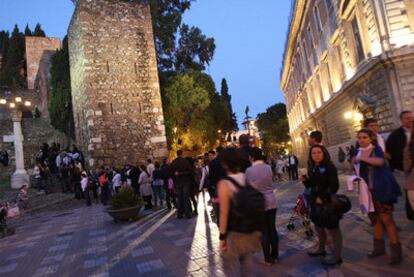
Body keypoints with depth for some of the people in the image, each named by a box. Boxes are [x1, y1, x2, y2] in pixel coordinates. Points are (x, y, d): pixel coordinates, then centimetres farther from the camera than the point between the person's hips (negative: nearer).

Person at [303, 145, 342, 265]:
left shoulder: (329, 167, -11)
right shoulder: (312, 168, 9)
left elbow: (334, 186, -17)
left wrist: (323, 198, -20)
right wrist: (305, 180, -5)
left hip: (328, 203, -8)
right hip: (315, 203, 8)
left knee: (333, 229, 2)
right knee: (318, 227, 21)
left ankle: (337, 257, 13)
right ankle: (321, 249, 40)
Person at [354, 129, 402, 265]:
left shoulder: (376, 149, -9)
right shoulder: (359, 153, 9)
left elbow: (380, 161, -31)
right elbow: (359, 170, 18)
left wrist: (361, 158, -25)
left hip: (382, 189, -6)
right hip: (369, 190, 6)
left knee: (386, 219, -6)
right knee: (374, 218, 14)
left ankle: (396, 251, 5)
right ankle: (379, 247, 27)